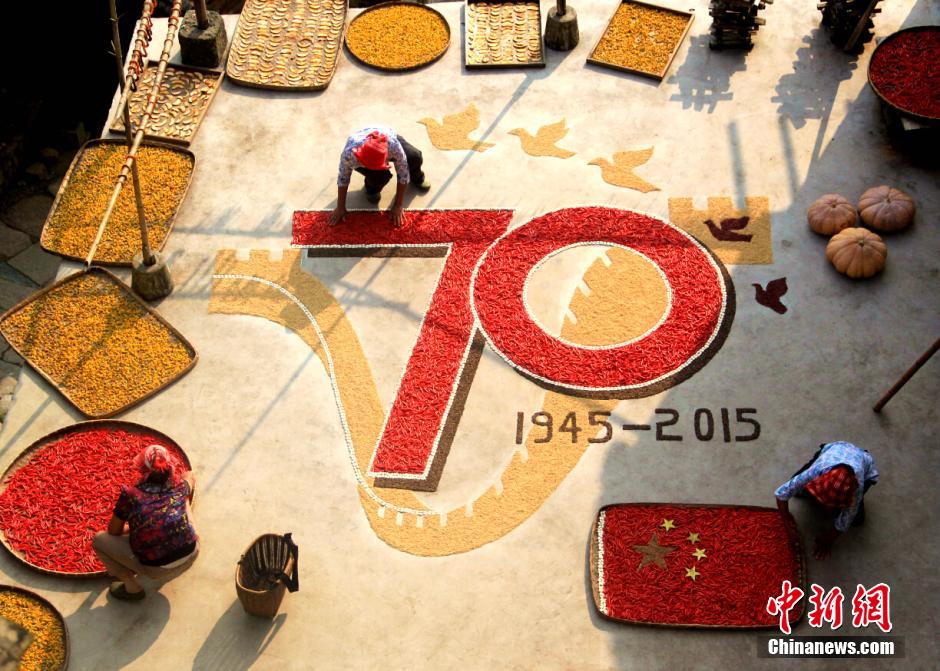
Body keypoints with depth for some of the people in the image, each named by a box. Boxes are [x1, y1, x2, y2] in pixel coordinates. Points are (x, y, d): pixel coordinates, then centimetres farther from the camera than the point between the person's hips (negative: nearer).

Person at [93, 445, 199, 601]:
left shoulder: (130, 495, -3)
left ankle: (132, 588, 12)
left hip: (158, 570, -4)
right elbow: (189, 476, 32)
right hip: (191, 555, 4)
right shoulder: (178, 485, 5)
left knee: (99, 540, 12)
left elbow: (113, 531, 10)